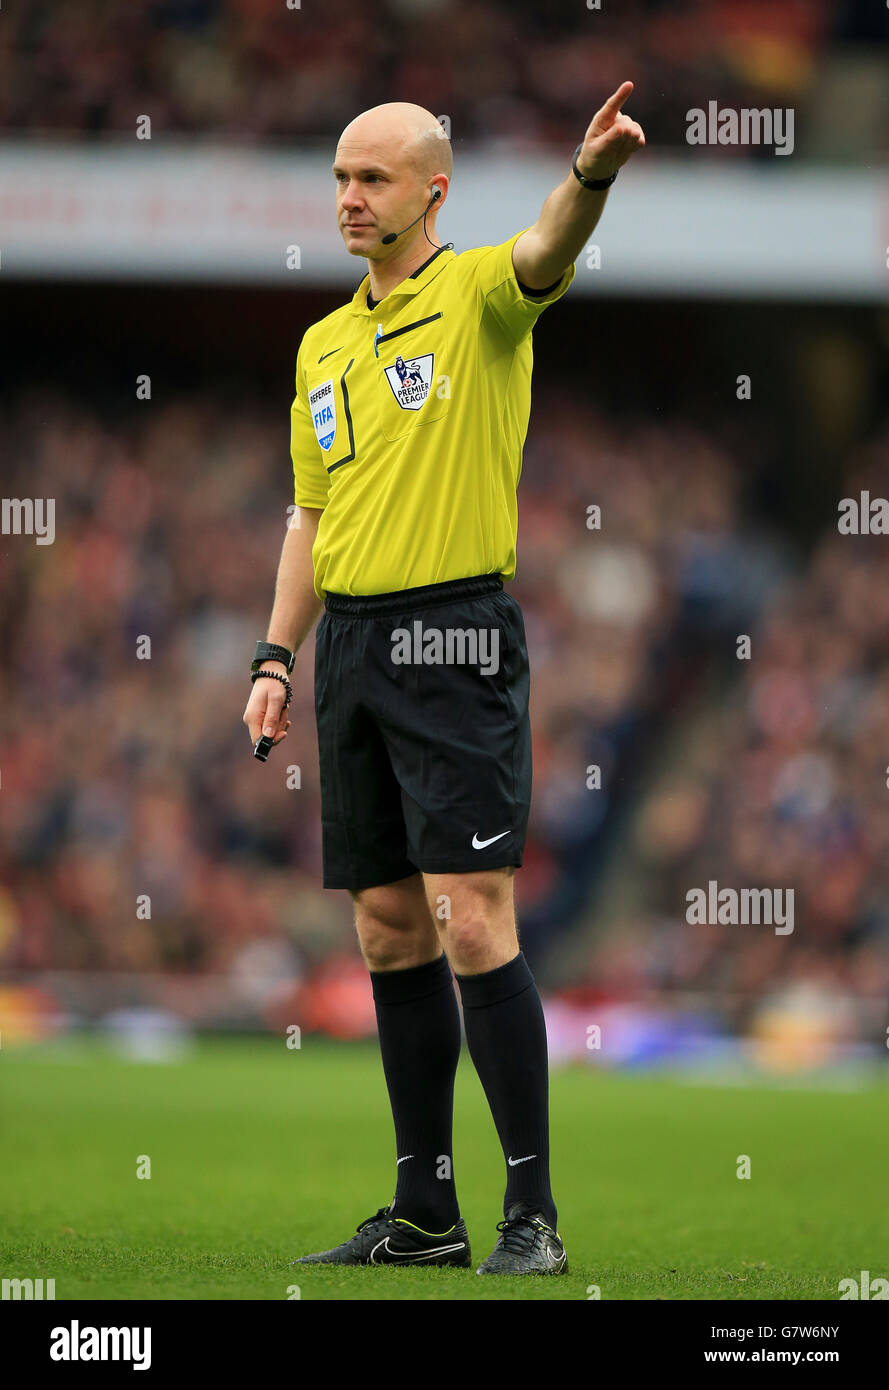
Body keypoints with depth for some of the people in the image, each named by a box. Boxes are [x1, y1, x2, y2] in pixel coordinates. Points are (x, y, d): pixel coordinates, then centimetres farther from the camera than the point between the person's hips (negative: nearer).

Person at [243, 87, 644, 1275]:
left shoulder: (477, 295, -4)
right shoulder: (324, 343, 17)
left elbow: (550, 253, -27)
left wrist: (593, 173, -49)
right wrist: (276, 659, 13)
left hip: (454, 638, -7)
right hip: (350, 638, 7)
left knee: (473, 924, -12)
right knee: (390, 932, 8)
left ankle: (534, 1212, -8)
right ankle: (426, 1210, 14)